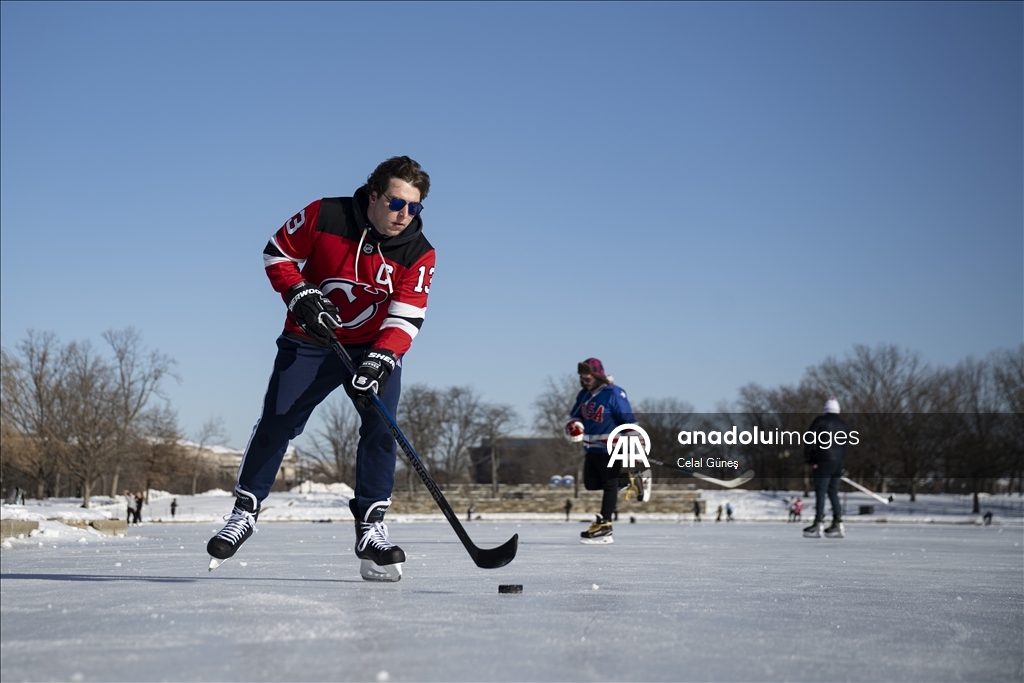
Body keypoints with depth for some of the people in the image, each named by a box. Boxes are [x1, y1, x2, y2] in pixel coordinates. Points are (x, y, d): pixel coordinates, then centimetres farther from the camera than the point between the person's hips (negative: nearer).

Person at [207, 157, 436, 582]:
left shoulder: (418, 253, -14)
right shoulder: (325, 216, -17)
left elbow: (407, 316, -19)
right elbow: (277, 253, -4)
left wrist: (381, 359, -34)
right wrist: (299, 295, -19)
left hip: (376, 347, 1)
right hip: (310, 342, -1)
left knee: (381, 426, -14)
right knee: (276, 423, -3)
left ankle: (370, 527, -6)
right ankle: (245, 511, 13)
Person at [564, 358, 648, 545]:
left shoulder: (614, 393, -17)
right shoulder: (584, 394, 6)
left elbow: (628, 420, -17)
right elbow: (575, 415, 17)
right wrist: (574, 426, -6)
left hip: (611, 447, -9)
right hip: (591, 447, 9)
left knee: (609, 484, -2)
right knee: (591, 483, 10)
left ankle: (604, 526, 2)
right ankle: (632, 481, 22)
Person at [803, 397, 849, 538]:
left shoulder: (820, 420, -2)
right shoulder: (844, 425, 15)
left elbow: (809, 440, -7)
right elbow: (845, 447, 13)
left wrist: (809, 459, -1)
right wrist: (842, 465, 16)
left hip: (823, 462, -6)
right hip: (838, 463, 6)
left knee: (820, 492, -6)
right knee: (833, 492, 12)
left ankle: (818, 524, -11)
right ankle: (838, 524, 8)